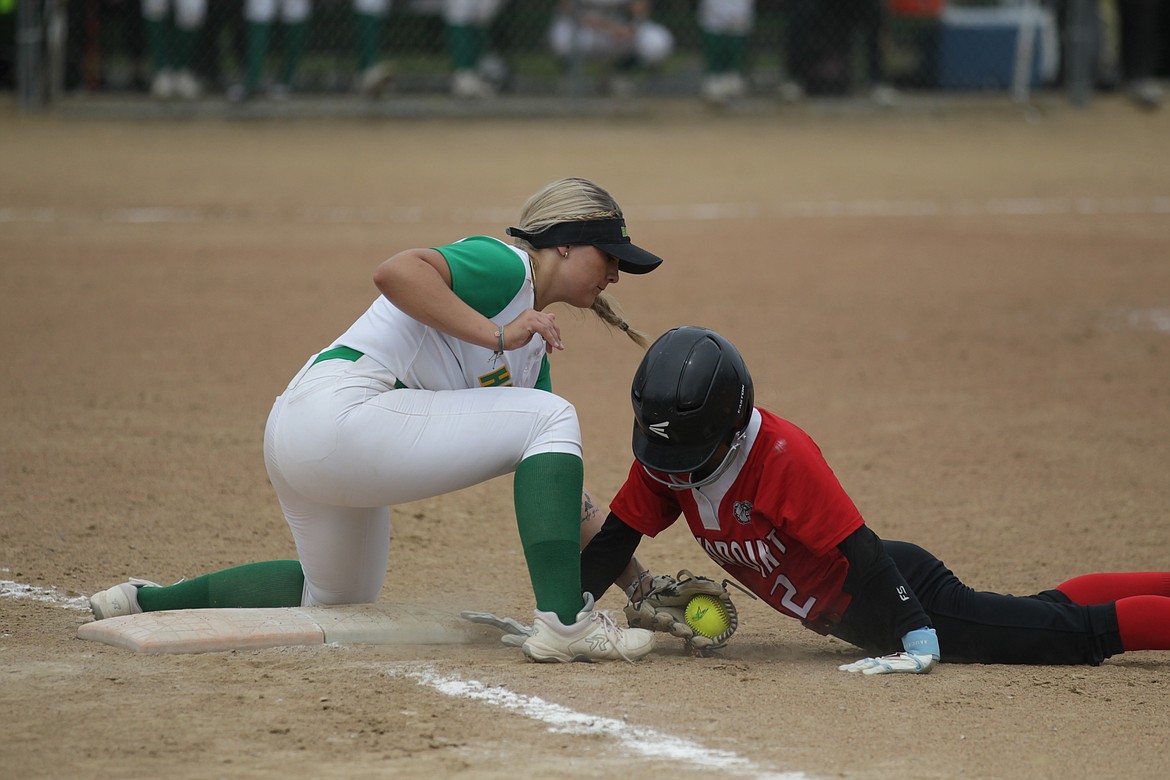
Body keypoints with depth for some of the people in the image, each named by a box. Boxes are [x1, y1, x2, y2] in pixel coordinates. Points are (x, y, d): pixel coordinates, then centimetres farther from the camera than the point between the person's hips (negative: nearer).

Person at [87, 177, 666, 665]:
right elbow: (395, 272, -27)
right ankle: (564, 623, -21)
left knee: (337, 596, 31)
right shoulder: (504, 265, -7)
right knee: (551, 418, -13)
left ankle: (143, 601, 36)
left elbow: (557, 481, 20)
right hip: (340, 415, -11)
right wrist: (497, 336, -26)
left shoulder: (532, 345, 21)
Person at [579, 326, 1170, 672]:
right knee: (1042, 617, 23)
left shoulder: (782, 455, -33)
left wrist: (917, 642, -33)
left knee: (1073, 632, -7)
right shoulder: (662, 460, -11)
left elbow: (859, 551, -32)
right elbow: (614, 541, -4)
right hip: (849, 616, 8)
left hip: (896, 589, -8)